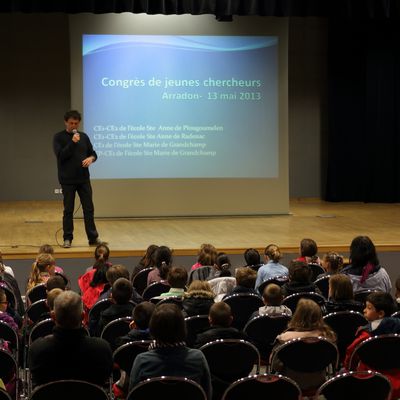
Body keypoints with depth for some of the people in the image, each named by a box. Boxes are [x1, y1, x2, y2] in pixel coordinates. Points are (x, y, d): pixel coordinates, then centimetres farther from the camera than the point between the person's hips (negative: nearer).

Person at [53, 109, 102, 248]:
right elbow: (60, 156, -14)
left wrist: (91, 158, -11)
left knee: (89, 208, 3)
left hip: (84, 179, 3)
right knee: (68, 210, 3)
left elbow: (93, 153, 12)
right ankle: (67, 239, 11)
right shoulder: (59, 137, -3)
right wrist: (72, 142, -23)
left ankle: (93, 238, 9)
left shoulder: (84, 136, 8)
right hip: (67, 180, -3)